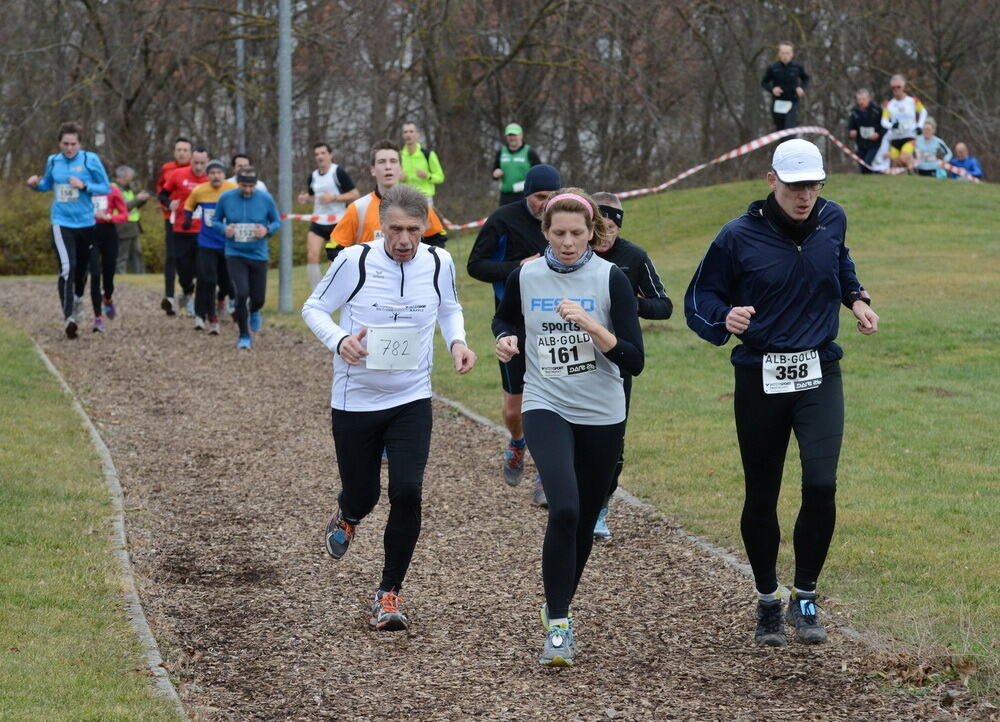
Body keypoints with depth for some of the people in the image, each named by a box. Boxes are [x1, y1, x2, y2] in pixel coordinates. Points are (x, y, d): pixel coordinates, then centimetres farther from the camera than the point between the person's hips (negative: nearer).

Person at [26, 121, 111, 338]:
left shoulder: (90, 159, -4)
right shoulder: (53, 161, 3)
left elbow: (106, 188, -2)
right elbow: (47, 185, 20)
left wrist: (84, 186, -17)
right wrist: (35, 184, -2)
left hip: (86, 223, 1)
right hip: (62, 222, -1)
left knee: (81, 267, 15)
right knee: (67, 267, -18)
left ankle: (77, 300, 43)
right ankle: (68, 317, -22)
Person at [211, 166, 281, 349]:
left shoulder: (266, 199, -6)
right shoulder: (226, 198, -6)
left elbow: (277, 221, 6)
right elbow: (216, 220, 7)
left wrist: (267, 230, -15)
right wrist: (224, 229, -14)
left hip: (259, 255, 1)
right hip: (235, 254, -1)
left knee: (258, 298, 6)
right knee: (241, 293, -17)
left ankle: (254, 312, 47)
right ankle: (244, 337, 1)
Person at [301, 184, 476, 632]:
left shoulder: (439, 264, -4)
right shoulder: (354, 261, -13)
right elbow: (314, 308, 0)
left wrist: (456, 342, -3)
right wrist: (339, 341, -20)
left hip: (412, 400, 1)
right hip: (355, 399, -1)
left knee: (407, 492, -14)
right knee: (362, 493, 9)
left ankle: (389, 594, 2)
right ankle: (347, 517, 51)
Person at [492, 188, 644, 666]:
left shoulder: (611, 278, -7)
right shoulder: (525, 277, -1)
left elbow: (633, 361, -12)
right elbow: (504, 319, 22)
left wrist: (592, 325, -25)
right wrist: (505, 339, -1)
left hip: (602, 415, 1)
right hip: (546, 408, -1)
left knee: (584, 522, 13)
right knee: (564, 509, -23)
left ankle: (558, 610, 37)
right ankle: (557, 626, -16)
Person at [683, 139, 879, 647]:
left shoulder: (832, 220, 3)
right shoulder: (739, 237, -9)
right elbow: (700, 300, -1)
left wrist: (855, 297, 11)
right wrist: (725, 317, -22)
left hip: (819, 375, 1)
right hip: (760, 378, -1)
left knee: (821, 485, -16)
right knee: (761, 497, 7)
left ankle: (805, 600, 1)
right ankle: (768, 602, 26)